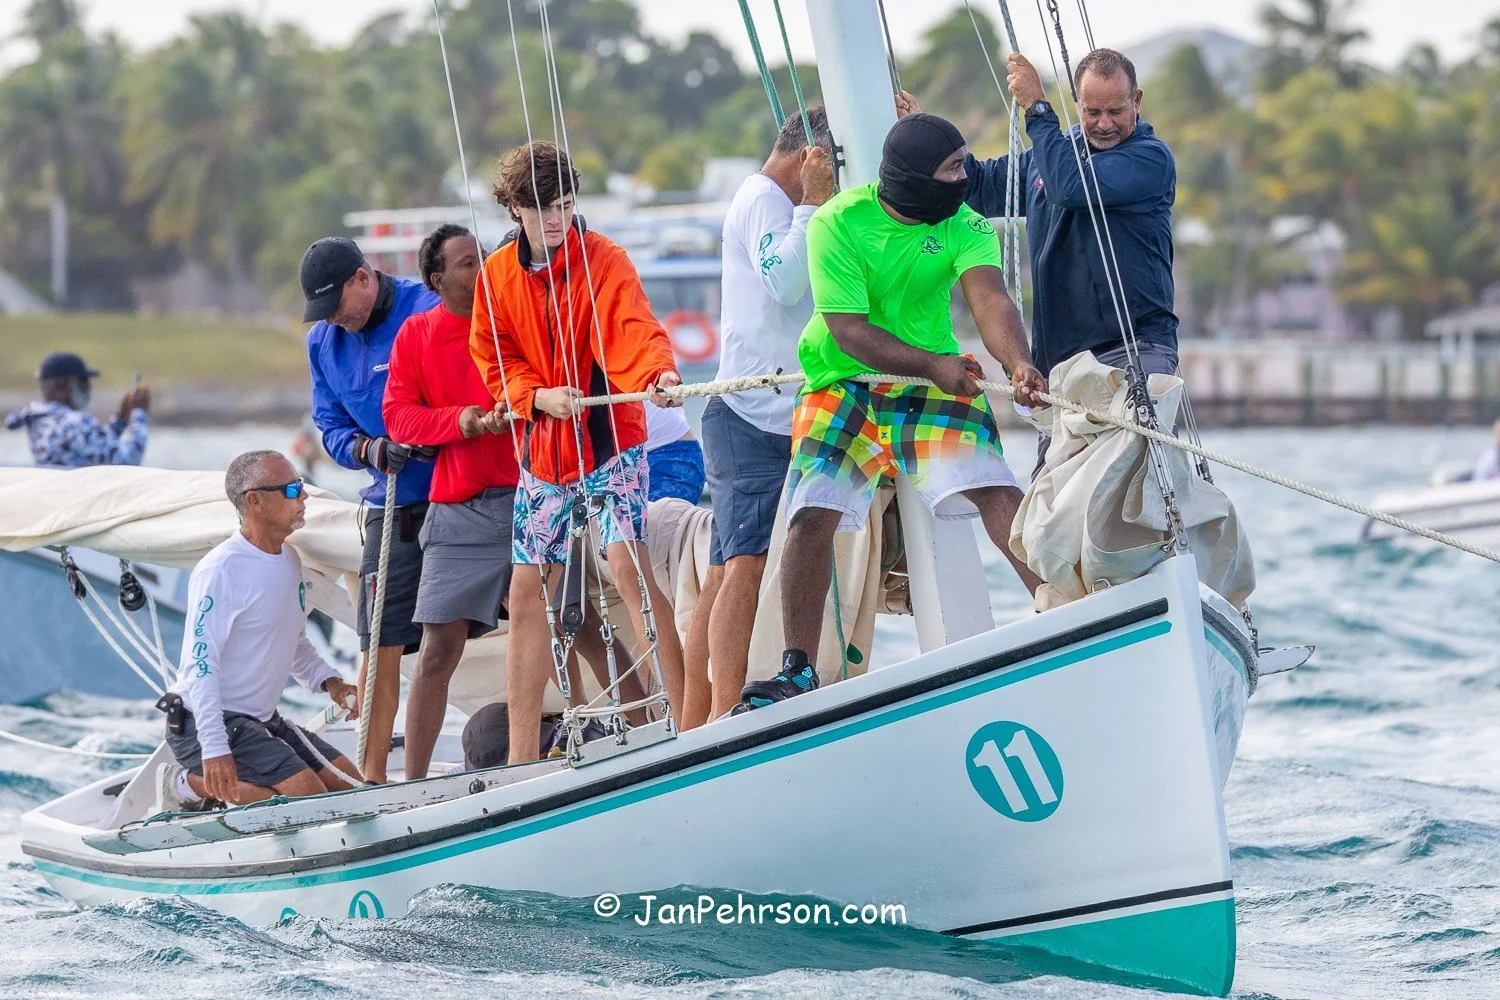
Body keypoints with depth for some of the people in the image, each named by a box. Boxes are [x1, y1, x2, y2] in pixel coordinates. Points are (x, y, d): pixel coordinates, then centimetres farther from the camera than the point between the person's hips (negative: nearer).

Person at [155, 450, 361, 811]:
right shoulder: (220, 570, -18)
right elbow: (201, 664, -22)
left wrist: (328, 681, 4)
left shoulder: (289, 560, 11)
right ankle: (192, 784, -7)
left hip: (262, 721, 10)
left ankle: (217, 787, 6)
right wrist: (215, 750, -30)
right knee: (307, 793, -23)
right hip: (202, 724, -10)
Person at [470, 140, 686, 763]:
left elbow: (633, 328, -26)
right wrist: (539, 395, -13)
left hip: (609, 436, -5)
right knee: (526, 591, 7)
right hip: (543, 448, 5)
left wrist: (660, 372, -46)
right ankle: (521, 756, 15)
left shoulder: (603, 260, -10)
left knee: (629, 565, -21)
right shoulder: (497, 274, 3)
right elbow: (491, 360, 6)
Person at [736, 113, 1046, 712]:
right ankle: (799, 672, -6)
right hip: (844, 384, -2)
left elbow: (989, 298, -26)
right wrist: (932, 364, -32)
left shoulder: (963, 225, -9)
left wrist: (1019, 364, -46)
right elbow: (849, 330, -20)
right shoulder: (837, 224, -16)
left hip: (936, 377, 2)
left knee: (997, 490, -19)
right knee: (813, 515, -15)